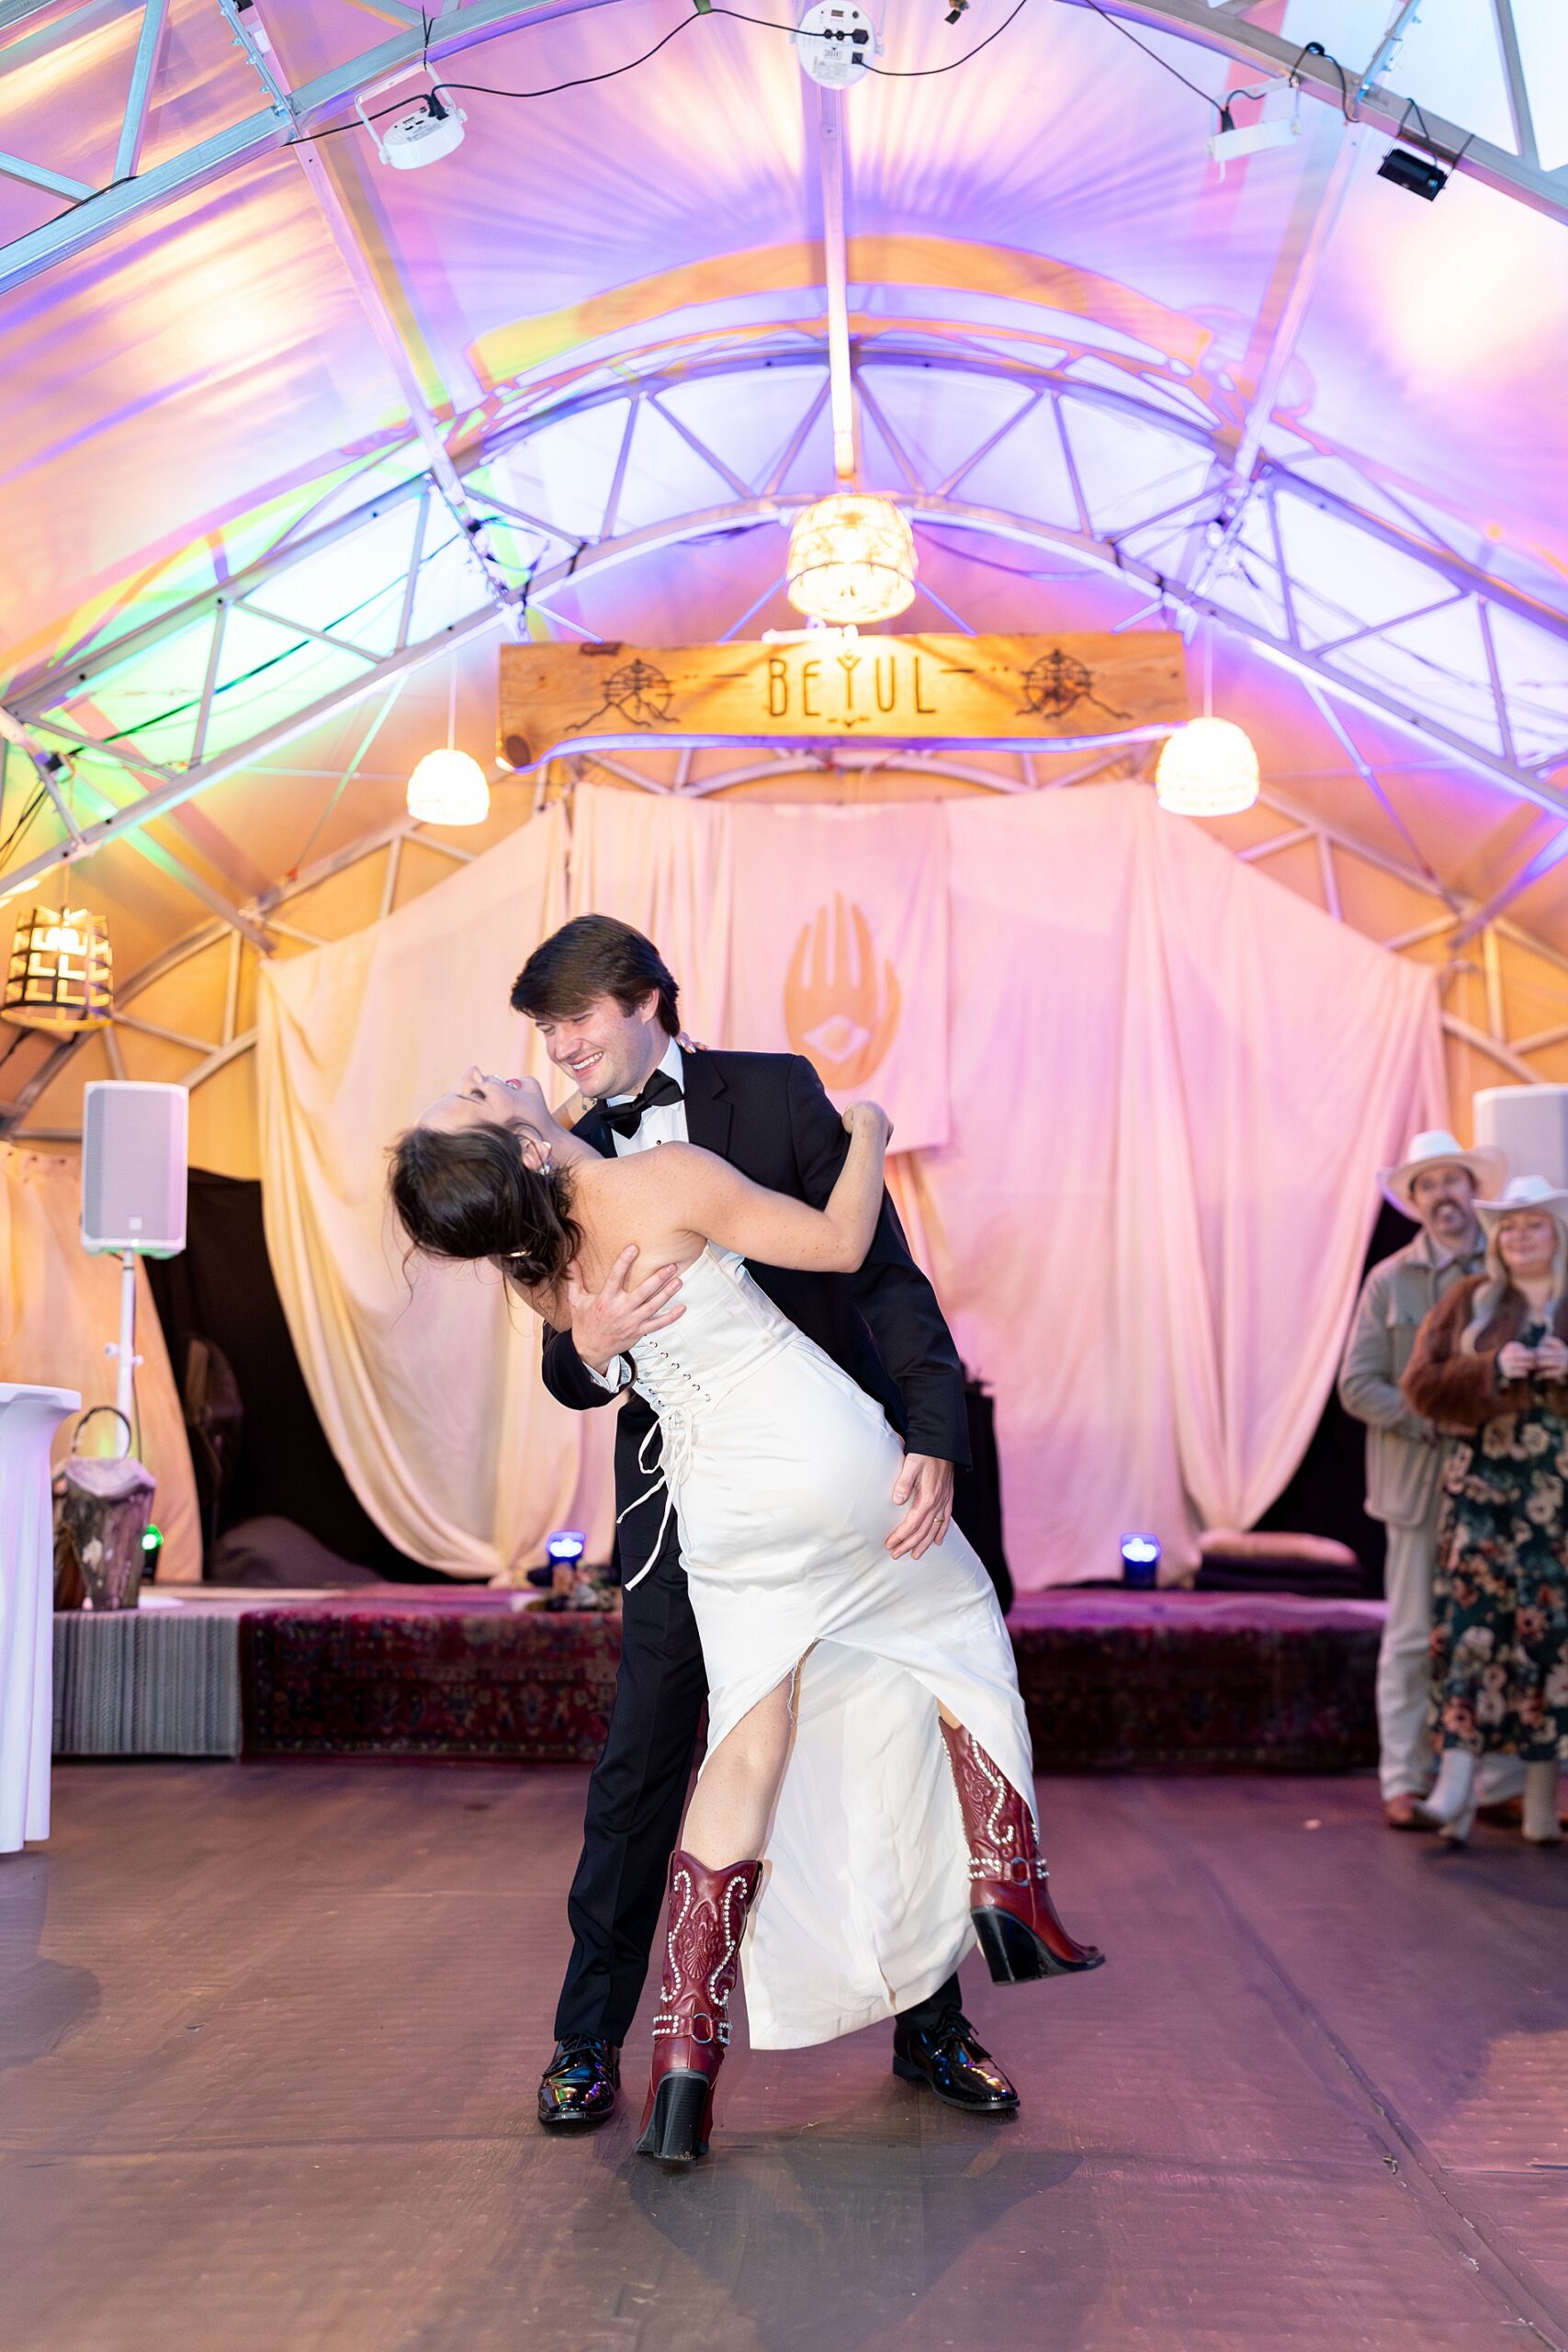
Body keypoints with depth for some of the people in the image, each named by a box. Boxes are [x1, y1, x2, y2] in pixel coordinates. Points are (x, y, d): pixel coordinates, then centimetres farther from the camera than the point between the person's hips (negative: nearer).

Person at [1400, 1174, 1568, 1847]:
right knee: (1470, 1617, -10)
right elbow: (1421, 1383, 1)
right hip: (1484, 1484, 0)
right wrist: (1492, 1371, -13)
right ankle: (1457, 1781, -12)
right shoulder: (1469, 1301, 8)